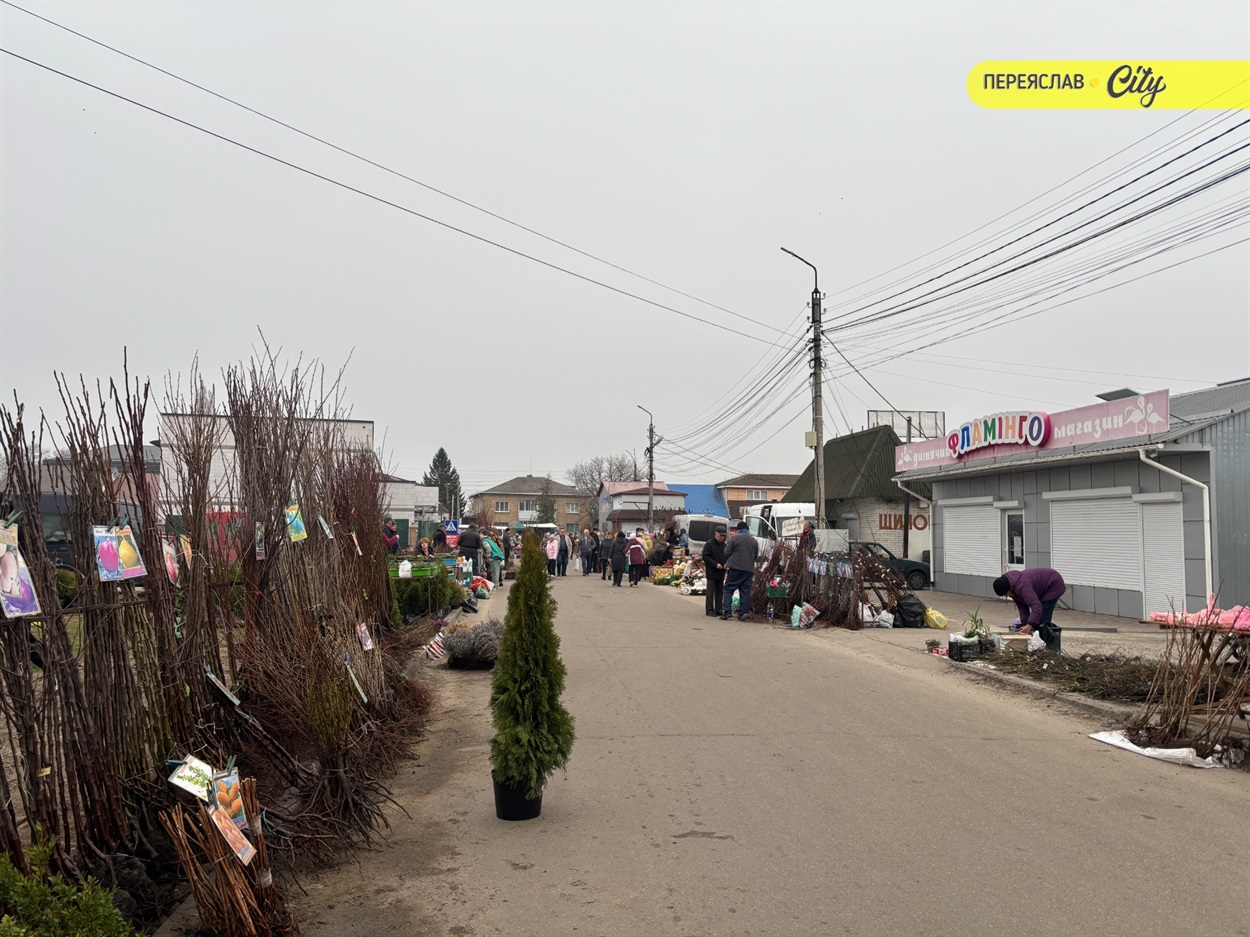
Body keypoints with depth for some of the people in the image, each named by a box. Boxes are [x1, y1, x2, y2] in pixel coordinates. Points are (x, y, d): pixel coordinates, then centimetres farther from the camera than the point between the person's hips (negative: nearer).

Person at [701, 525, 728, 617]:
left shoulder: (724, 545, 14)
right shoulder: (709, 544, -6)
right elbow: (705, 557, -12)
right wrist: (716, 564, -19)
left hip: (721, 572, 6)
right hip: (711, 572, -6)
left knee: (720, 592, 8)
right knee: (711, 592, -4)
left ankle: (718, 609, 13)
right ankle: (709, 610, -2)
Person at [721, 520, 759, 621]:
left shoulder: (735, 537, -4)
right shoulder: (754, 540, 10)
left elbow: (727, 552, -1)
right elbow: (756, 555, 16)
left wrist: (727, 563, 16)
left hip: (735, 568, -4)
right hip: (749, 569, 4)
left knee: (728, 589, 2)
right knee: (745, 591, 7)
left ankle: (726, 610, -7)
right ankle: (743, 612, 3)